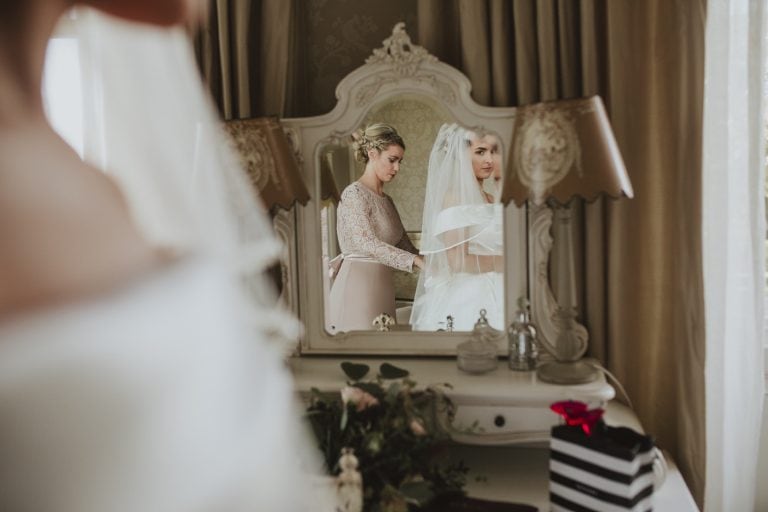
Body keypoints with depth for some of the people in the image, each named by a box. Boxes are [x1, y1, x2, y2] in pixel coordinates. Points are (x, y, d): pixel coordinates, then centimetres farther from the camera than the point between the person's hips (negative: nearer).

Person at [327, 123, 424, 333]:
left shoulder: (386, 200, 15)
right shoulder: (354, 194, -10)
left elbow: (403, 243, 14)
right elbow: (368, 244, -22)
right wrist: (418, 261, -28)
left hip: (381, 290, 8)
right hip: (358, 288, -8)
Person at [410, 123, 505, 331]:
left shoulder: (492, 201, 13)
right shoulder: (454, 198, -10)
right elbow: (458, 262, -18)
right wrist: (504, 262, -10)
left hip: (492, 298, 7)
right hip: (464, 301, -7)